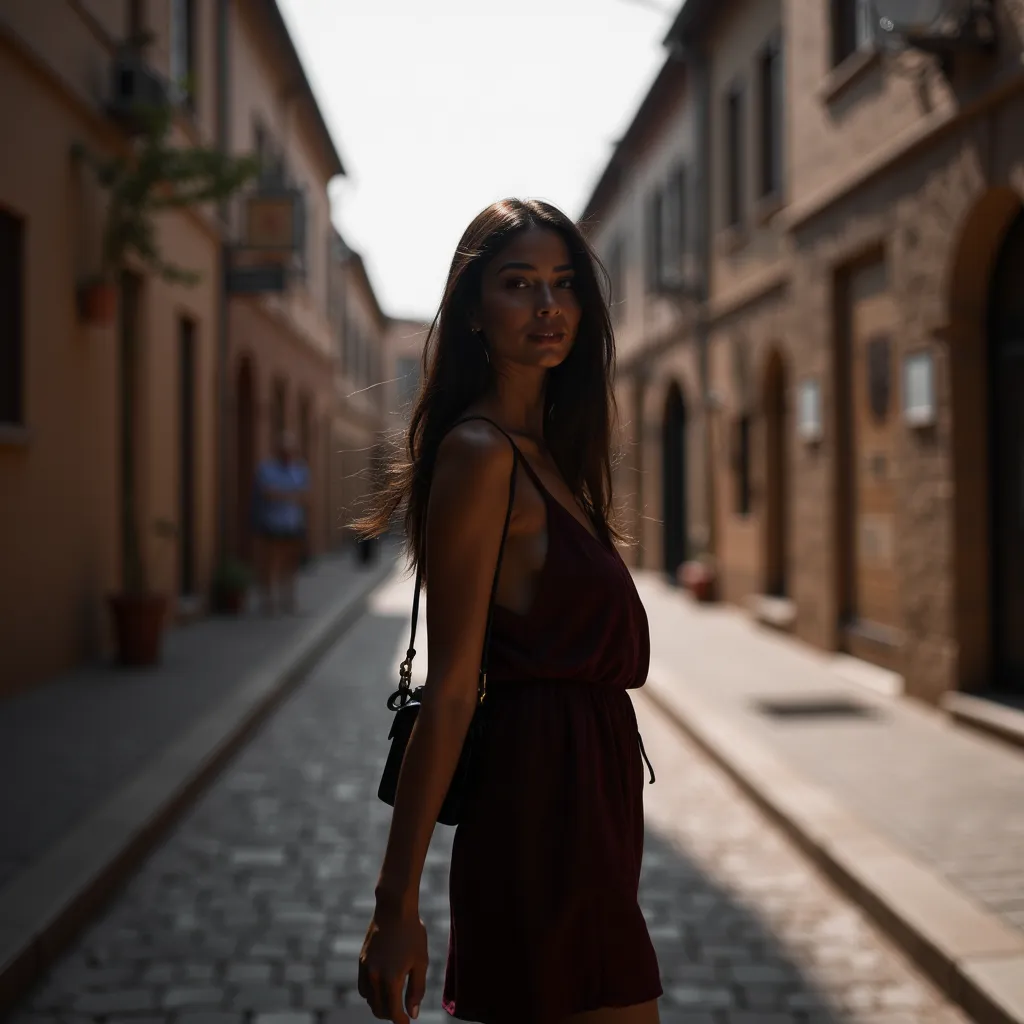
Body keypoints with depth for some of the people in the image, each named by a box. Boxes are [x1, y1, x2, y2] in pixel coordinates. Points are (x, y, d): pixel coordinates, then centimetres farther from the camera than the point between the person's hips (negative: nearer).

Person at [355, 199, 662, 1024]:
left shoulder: (549, 455, 15)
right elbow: (450, 689, -18)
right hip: (545, 813, -9)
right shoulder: (481, 453, -13)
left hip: (583, 807, 9)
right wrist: (398, 903, -18)